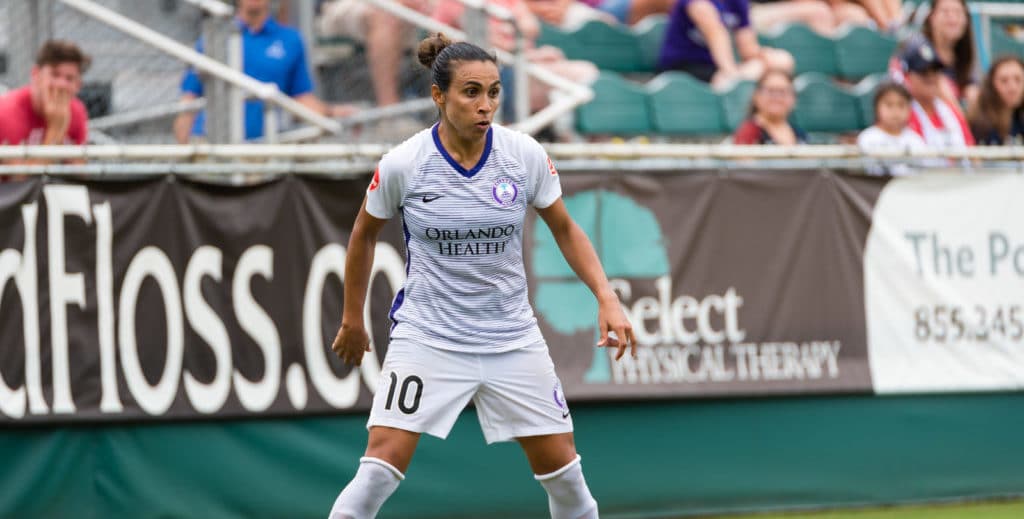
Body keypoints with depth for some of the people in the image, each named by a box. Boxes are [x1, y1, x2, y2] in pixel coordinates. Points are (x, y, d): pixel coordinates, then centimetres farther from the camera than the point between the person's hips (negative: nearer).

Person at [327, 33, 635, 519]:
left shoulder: (526, 155, -7)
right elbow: (364, 233, 7)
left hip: (511, 335, 3)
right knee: (384, 462, -16)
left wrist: (607, 299, -5)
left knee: (561, 466, 5)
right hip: (426, 335, -3)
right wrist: (352, 319, 14)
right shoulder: (401, 165, -12)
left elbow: (565, 230, 7)